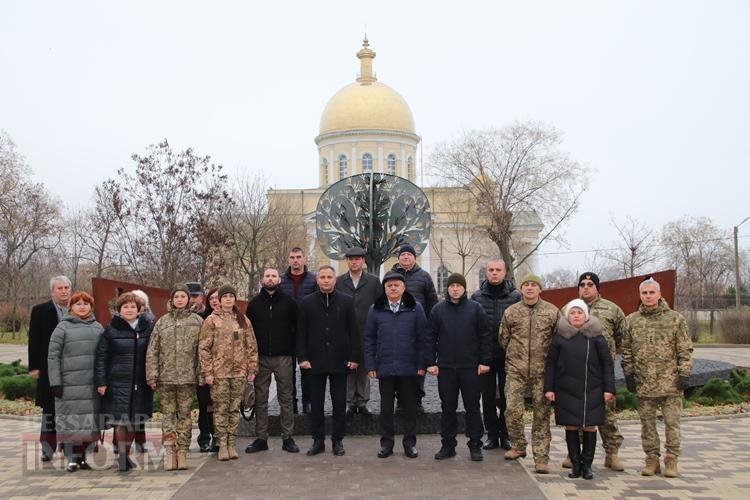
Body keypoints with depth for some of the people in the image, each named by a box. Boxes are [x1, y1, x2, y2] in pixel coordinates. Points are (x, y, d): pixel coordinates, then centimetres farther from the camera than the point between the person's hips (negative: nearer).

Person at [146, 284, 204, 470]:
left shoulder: (197, 321, 5)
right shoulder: (162, 322, 8)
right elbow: (152, 351, 6)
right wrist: (152, 376, -2)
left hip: (188, 377, -1)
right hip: (166, 377, 1)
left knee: (185, 414, 3)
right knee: (168, 414, 0)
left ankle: (182, 451, 9)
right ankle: (169, 451, 0)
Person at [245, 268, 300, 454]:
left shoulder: (289, 302, 4)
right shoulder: (254, 303, 9)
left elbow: (297, 327, 5)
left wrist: (293, 350, -3)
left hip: (283, 357, -1)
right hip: (261, 358, 2)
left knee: (285, 399, 2)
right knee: (260, 399, 4)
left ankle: (287, 438, 9)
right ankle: (261, 438, 12)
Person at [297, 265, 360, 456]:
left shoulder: (346, 301, 3)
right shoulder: (307, 303, 4)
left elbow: (353, 331, 3)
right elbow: (301, 333, 4)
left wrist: (354, 357, -3)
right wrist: (302, 357, -4)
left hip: (339, 361, 0)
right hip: (315, 361, 1)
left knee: (339, 404, 5)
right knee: (316, 403, 7)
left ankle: (338, 440, 16)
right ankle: (318, 440, 17)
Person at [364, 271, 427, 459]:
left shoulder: (415, 308, 0)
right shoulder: (375, 310, 4)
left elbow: (422, 338, 0)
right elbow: (369, 339, 6)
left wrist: (422, 364, -5)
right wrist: (370, 366, 0)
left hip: (409, 368, -1)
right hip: (384, 367, 1)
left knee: (410, 406, 8)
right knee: (386, 407, 9)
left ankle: (410, 443, 20)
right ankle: (386, 443, 20)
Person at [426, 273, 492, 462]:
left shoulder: (475, 308, 1)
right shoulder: (438, 310, 5)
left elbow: (485, 336, 1)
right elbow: (430, 338, 6)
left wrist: (485, 361, -5)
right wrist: (431, 362, -1)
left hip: (471, 368, -1)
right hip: (445, 368, 1)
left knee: (472, 407, 5)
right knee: (448, 407, 7)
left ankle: (475, 445, 14)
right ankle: (448, 445, 16)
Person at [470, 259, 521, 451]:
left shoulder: (515, 296, -2)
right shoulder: (477, 297, 2)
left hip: (508, 355, -1)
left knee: (507, 397, 6)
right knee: (488, 397, 8)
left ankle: (505, 434, 18)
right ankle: (492, 434, 18)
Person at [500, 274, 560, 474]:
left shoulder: (552, 312, 3)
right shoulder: (511, 312, 5)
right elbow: (504, 340, 14)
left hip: (542, 371, -1)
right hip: (516, 370, 1)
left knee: (542, 413, 2)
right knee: (513, 410, -4)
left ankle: (541, 457, 9)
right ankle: (518, 446, 19)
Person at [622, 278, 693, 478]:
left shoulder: (675, 319, 1)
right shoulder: (631, 321, 7)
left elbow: (685, 350, 1)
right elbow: (626, 350, 11)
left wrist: (684, 374, -5)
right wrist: (628, 374, 5)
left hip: (670, 381, -2)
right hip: (643, 382, 2)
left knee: (672, 422, 1)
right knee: (647, 422, 8)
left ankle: (671, 459, 12)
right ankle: (652, 458, 18)